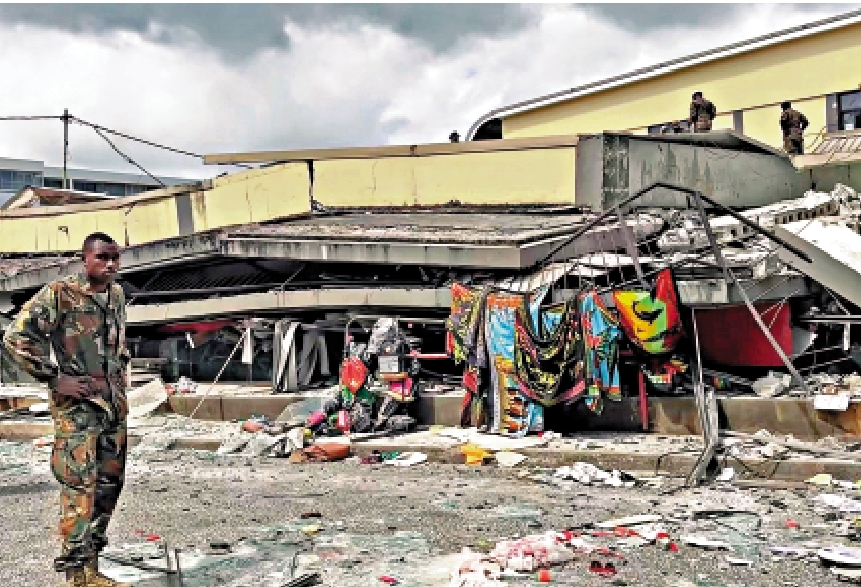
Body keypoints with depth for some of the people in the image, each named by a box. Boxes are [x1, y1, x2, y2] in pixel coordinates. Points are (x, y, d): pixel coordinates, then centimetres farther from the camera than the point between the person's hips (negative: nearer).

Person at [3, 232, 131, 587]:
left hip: (114, 403, 7)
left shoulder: (117, 295, 12)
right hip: (77, 405, -7)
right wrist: (54, 378, -14)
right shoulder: (59, 294, -10)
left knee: (110, 482, 12)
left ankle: (89, 555, 25)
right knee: (80, 485, -7)